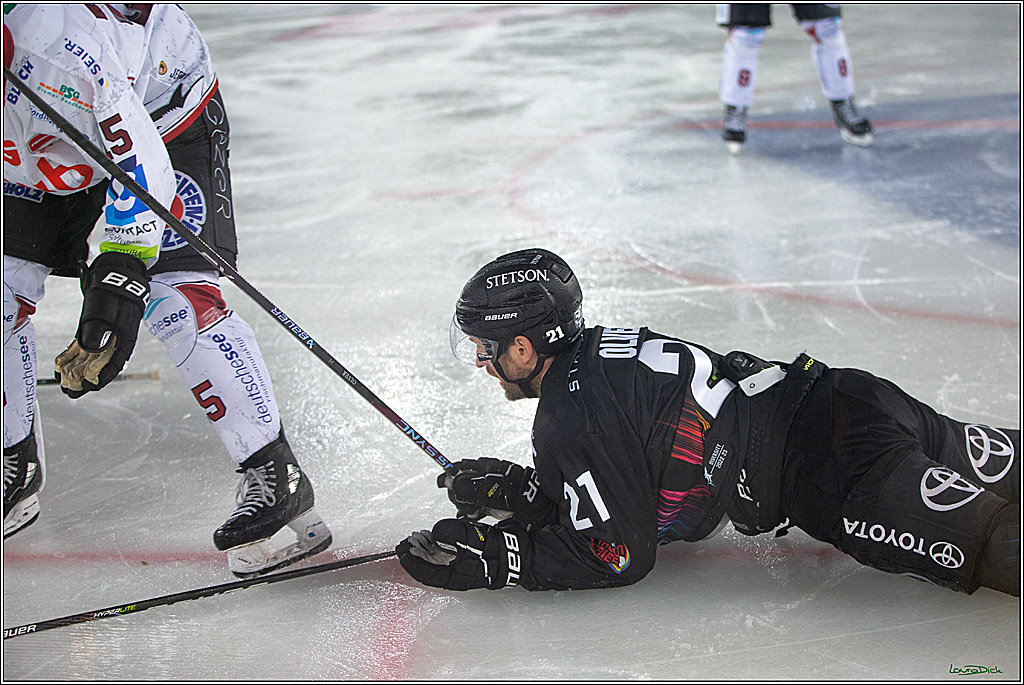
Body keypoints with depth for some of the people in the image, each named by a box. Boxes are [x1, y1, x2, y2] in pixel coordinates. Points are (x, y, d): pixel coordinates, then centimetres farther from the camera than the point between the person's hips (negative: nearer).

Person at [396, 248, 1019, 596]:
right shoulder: (593, 350, 15)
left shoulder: (571, 419, -13)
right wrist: (517, 490, 18)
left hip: (833, 466, -9)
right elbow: (625, 478, 28)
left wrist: (490, 557, -5)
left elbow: (619, 555, -9)